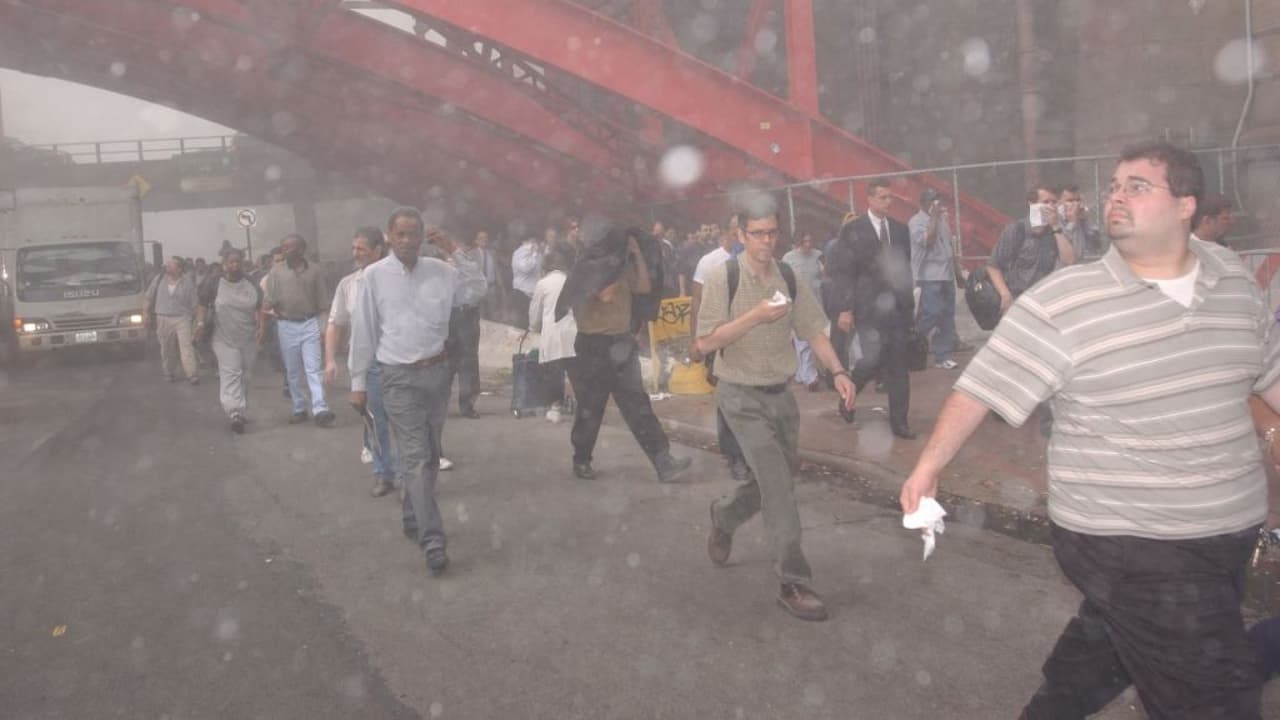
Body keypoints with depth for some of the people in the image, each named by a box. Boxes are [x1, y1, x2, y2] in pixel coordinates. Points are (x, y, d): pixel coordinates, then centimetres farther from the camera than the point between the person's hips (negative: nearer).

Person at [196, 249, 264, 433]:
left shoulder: (253, 286, 5)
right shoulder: (214, 285, -3)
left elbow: (259, 309, 11)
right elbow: (202, 305, 4)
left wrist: (260, 326, -3)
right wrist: (200, 322, -12)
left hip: (249, 340, 4)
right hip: (224, 340, -3)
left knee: (245, 376, 11)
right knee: (230, 374, -14)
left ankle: (240, 411, 26)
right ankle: (234, 413, -23)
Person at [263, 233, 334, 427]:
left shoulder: (313, 270, 2)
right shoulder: (276, 270, 1)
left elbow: (322, 300, 6)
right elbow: (268, 298, 3)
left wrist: (320, 322, 6)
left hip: (310, 324, -1)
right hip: (286, 326, 1)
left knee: (314, 368, -7)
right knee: (293, 372, 7)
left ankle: (320, 410, -13)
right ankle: (299, 409, 16)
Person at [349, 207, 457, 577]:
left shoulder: (443, 272, 2)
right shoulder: (375, 275, -3)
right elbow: (363, 330, 1)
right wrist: (358, 382, 2)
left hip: (438, 371, 3)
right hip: (400, 377, -3)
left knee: (429, 454, 14)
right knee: (416, 457, -8)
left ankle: (412, 519, 33)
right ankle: (433, 540, -9)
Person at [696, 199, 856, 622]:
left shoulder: (789, 278, 3)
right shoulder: (723, 277, -12)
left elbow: (813, 329, 3)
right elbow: (705, 343, -15)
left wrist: (837, 371, -11)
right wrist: (755, 316, -25)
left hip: (780, 393, 6)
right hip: (742, 397, -6)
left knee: (780, 476, 18)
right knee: (778, 485, -12)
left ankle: (724, 518, 46)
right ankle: (794, 584, -4)